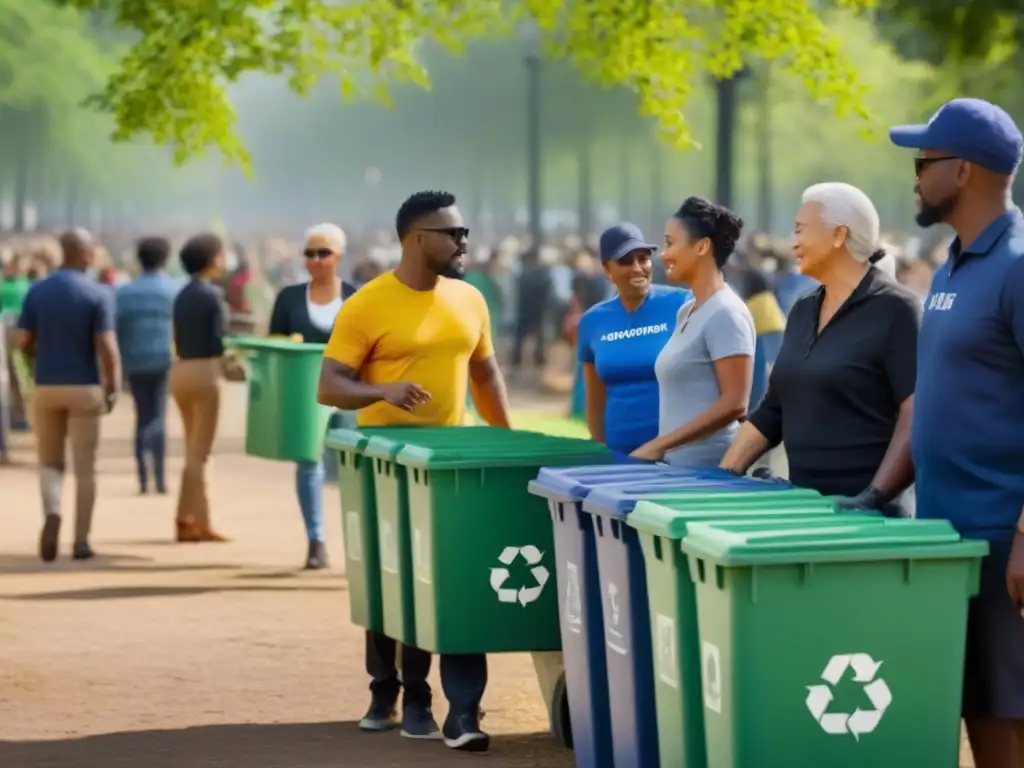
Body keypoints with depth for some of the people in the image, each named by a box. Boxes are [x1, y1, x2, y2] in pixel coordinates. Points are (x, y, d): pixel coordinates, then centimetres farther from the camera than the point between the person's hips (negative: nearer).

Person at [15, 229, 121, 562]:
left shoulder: (37, 291, 1)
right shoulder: (98, 294, -8)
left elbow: (23, 342, -1)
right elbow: (106, 346, -15)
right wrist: (114, 388, -6)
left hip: (47, 387, 2)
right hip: (84, 388, -2)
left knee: (50, 463, 13)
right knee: (84, 468, 6)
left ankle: (52, 512, -16)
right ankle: (81, 540, 5)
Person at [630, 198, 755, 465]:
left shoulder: (725, 314, -12)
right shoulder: (687, 312, 15)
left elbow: (734, 404, -18)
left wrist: (659, 445, -18)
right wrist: (661, 448, 9)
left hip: (707, 468, -8)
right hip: (679, 464, 8)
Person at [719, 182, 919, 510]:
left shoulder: (892, 309, -10)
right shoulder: (802, 312, 12)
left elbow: (917, 418, -17)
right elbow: (773, 410, 17)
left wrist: (876, 496, -27)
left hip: (863, 512, -7)